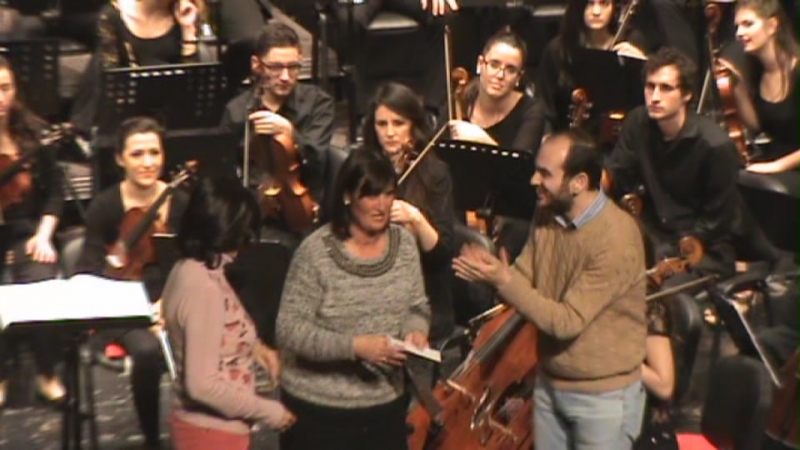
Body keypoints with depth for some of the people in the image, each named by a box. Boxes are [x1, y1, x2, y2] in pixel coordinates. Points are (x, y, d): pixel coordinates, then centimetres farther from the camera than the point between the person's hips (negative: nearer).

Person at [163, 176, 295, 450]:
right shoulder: (203, 286, -25)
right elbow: (203, 384, -27)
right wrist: (269, 411, -17)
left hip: (207, 426, 10)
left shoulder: (190, 270, 3)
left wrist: (252, 346, 7)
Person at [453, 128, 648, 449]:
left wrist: (504, 281, -31)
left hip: (604, 396, -7)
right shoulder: (547, 215, -3)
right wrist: (489, 273, -20)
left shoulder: (617, 238, -26)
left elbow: (567, 321, -27)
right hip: (549, 383, 7)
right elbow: (524, 283, 0)